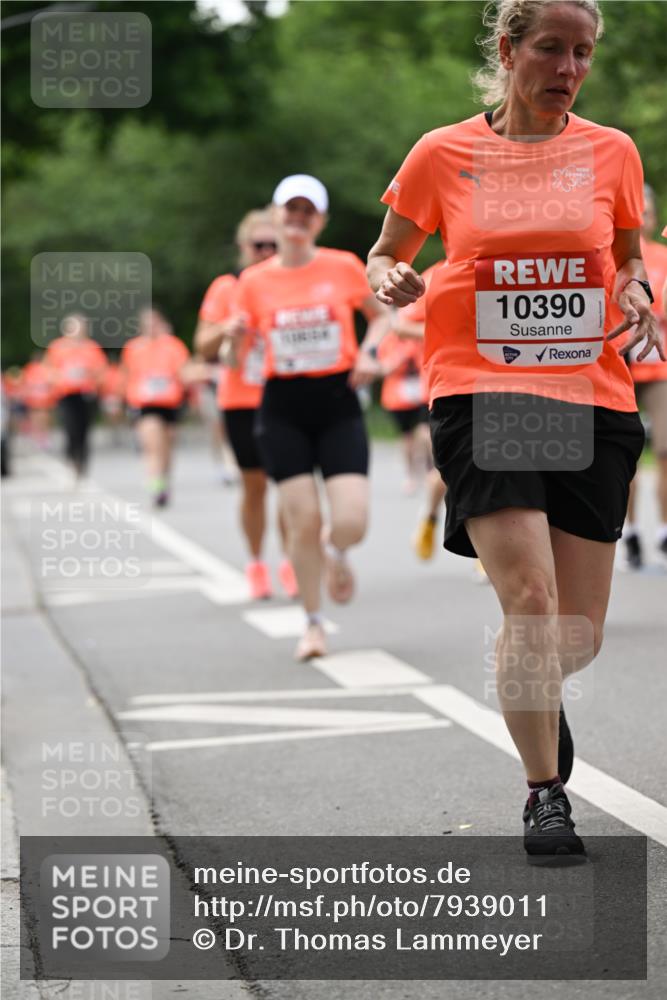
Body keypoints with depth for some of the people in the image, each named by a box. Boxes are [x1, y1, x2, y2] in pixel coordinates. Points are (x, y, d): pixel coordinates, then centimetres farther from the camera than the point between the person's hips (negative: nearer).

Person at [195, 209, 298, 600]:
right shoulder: (226, 288, 2)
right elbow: (204, 346, 1)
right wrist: (225, 331, -19)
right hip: (241, 401, 0)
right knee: (254, 484, 4)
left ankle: (291, 564, 4)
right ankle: (256, 565, 17)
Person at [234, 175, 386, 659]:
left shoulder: (344, 267, -1)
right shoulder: (254, 281, 2)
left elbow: (380, 314, 14)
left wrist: (368, 353, -4)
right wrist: (237, 335, -11)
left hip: (338, 404, 0)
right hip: (284, 409, 0)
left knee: (351, 523, -12)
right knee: (304, 521, -6)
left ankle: (335, 552, 27)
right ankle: (313, 623, 13)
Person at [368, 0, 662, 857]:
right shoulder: (444, 154, 3)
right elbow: (386, 253, 15)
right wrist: (389, 281, -8)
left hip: (593, 399, 3)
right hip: (479, 391, -2)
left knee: (579, 631, 3)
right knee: (530, 597, -19)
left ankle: (533, 695, 40)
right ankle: (544, 793, -6)